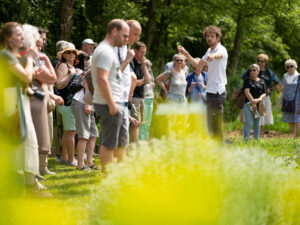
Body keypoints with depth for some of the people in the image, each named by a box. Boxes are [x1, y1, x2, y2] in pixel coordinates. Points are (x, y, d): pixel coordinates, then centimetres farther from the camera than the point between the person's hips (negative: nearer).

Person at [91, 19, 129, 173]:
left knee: (121, 141, 16)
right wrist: (112, 105, -24)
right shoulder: (105, 51, -16)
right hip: (109, 104, -11)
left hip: (116, 104, 11)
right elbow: (102, 79, -24)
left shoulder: (109, 51, 18)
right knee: (109, 143, -5)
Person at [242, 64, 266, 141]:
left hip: (259, 105, 3)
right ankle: (246, 140, -13)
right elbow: (247, 92, -7)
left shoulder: (262, 82, 12)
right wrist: (253, 102, -16)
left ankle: (256, 140, 8)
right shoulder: (247, 80, 4)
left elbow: (264, 94, 4)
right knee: (248, 123, -11)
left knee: (257, 124, 4)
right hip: (248, 104, -3)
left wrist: (258, 99, -17)